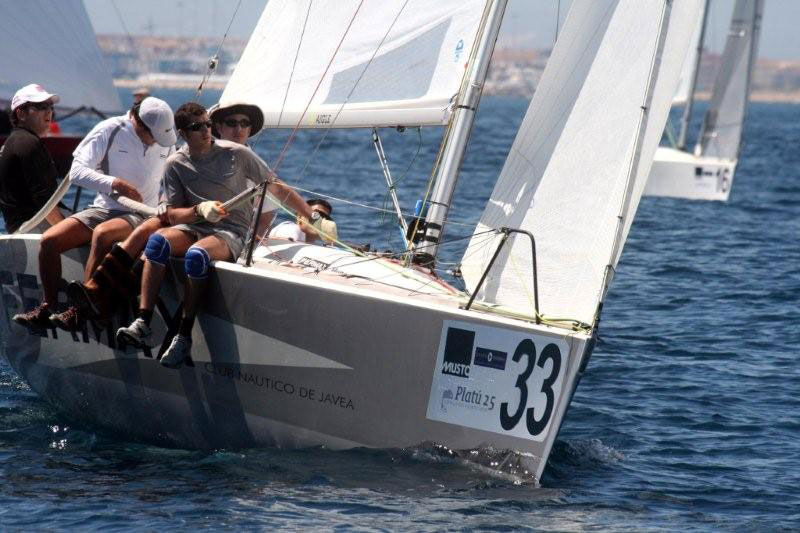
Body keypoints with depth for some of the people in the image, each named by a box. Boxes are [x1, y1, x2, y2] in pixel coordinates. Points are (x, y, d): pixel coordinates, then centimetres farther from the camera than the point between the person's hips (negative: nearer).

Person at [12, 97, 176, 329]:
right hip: (103, 208, 2)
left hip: (139, 215, -2)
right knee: (49, 240, -17)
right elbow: (77, 172, -10)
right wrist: (115, 184, -20)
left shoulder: (167, 140, 3)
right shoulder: (110, 130, -6)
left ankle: (80, 311, -31)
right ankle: (47, 308, -2)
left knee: (102, 234, -36)